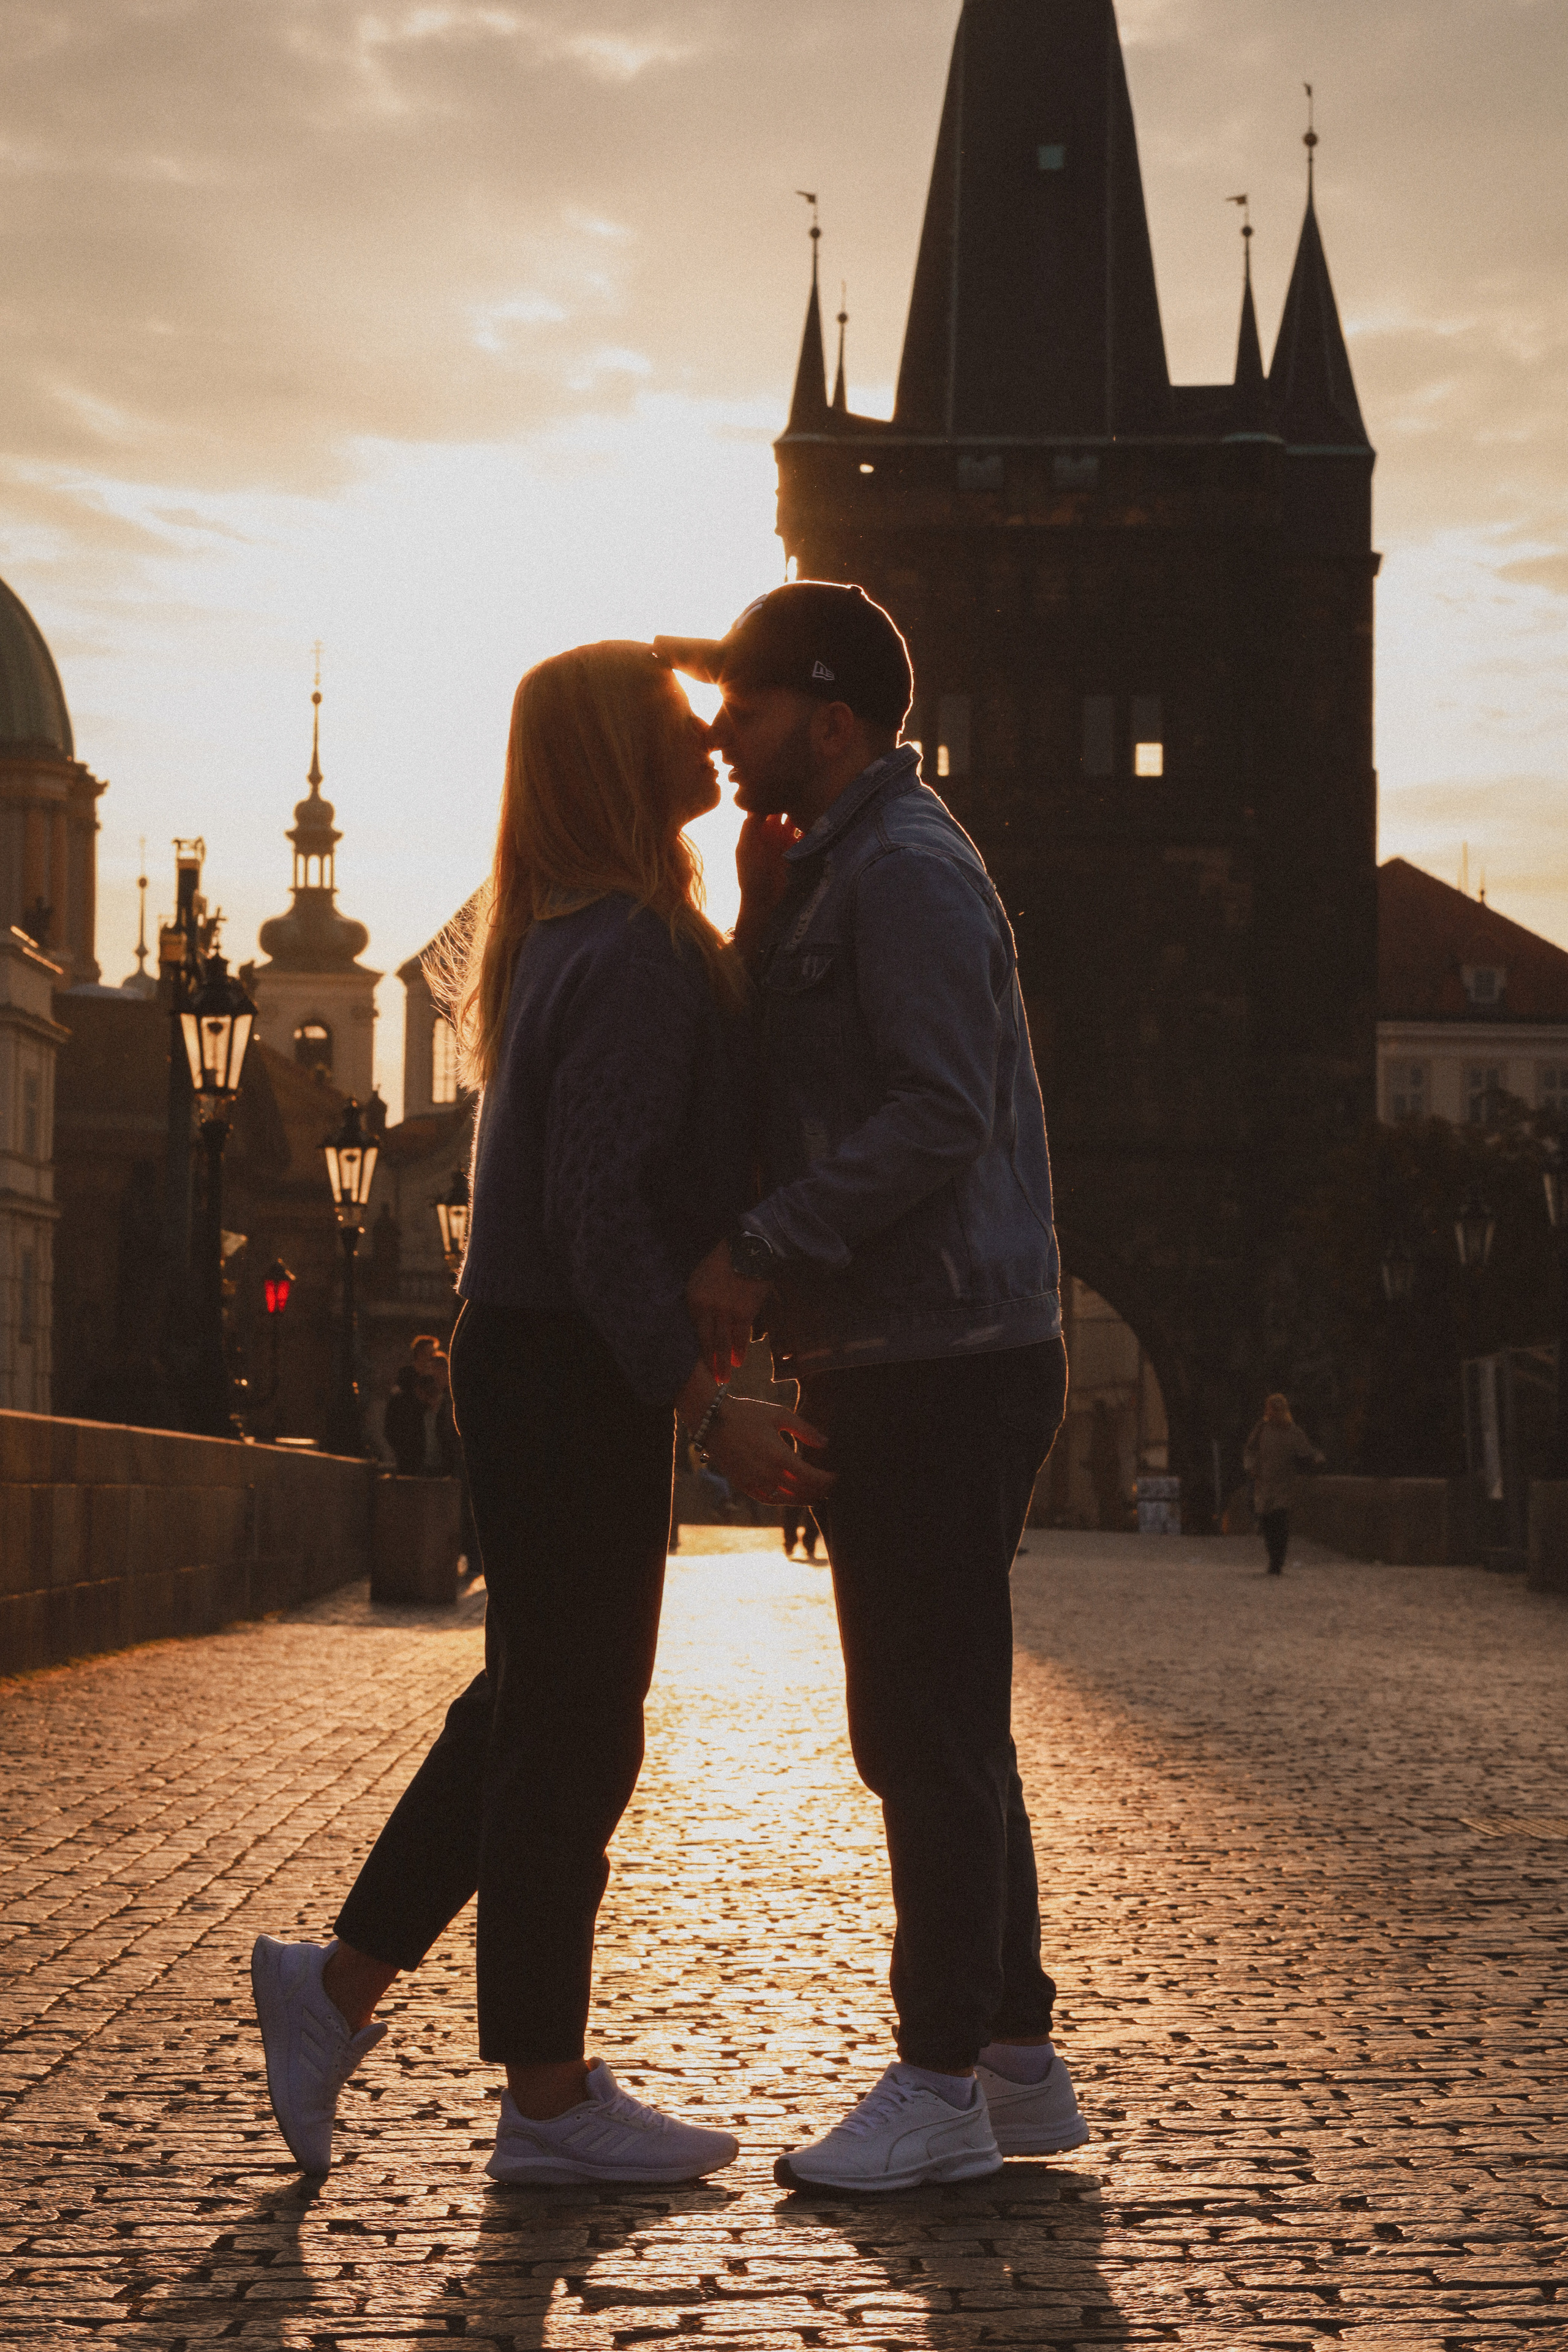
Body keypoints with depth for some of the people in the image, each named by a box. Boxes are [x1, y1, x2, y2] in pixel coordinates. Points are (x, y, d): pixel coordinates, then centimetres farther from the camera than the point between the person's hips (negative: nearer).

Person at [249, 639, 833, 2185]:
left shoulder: (573, 940, 15)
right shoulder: (635, 949, -17)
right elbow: (599, 1205, -23)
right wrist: (708, 1408, -23)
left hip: (528, 1364, 10)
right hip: (573, 1376, -10)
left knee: (534, 1710, 18)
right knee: (571, 1728, -1)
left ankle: (339, 1984, 23)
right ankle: (549, 2100, 9)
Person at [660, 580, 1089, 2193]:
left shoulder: (904, 869, -13)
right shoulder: (839, 867, 20)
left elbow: (936, 1113, -23)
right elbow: (772, 1083, 18)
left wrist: (760, 1257, -22)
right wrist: (761, 914, 8)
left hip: (941, 1365, -11)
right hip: (903, 1366, 11)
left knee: (927, 1731, -6)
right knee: (940, 1733, 14)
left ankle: (942, 2085, 0)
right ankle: (1018, 2056, 21)